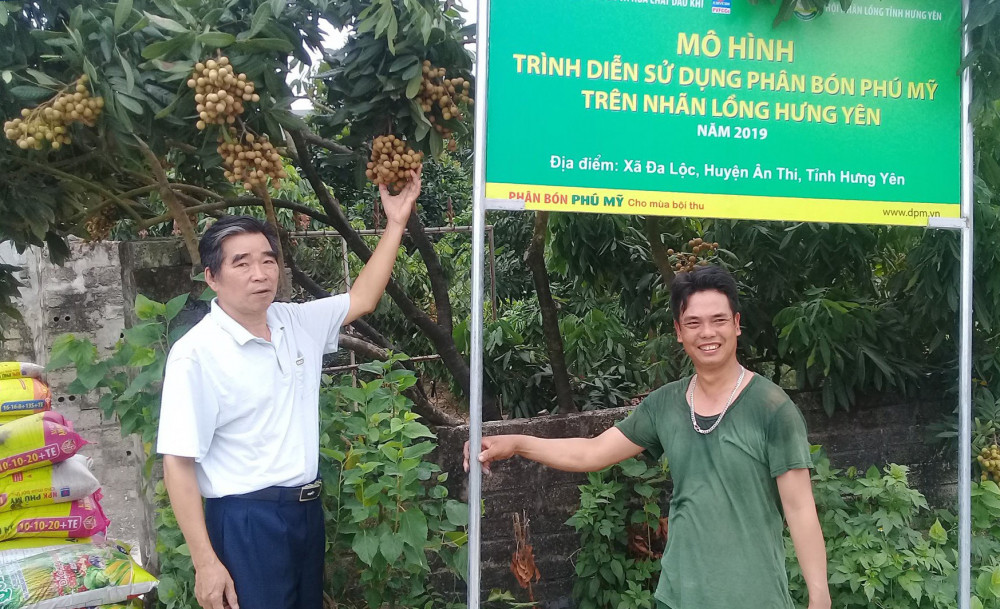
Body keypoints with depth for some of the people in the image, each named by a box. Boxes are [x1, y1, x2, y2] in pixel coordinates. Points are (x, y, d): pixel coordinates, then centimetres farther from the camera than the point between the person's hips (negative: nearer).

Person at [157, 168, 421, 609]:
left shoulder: (297, 323, 5)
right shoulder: (196, 353, -15)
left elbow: (361, 300, 17)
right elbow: (177, 463, -15)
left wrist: (395, 223, 12)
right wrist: (206, 563, -18)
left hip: (306, 510, 7)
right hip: (246, 521, -7)